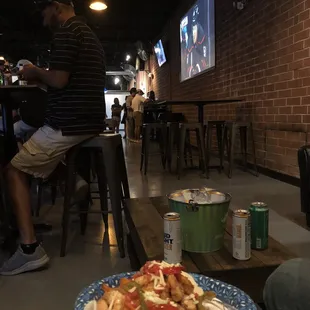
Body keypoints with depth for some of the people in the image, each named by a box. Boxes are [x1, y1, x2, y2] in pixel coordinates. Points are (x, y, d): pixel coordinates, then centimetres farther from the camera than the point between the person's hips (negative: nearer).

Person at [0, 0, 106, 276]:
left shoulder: (66, 32, -8)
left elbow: (59, 80, -19)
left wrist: (35, 73, 0)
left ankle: (30, 248, -10)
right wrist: (42, 76, 22)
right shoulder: (90, 35, 22)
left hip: (69, 125, -10)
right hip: (92, 122, 10)